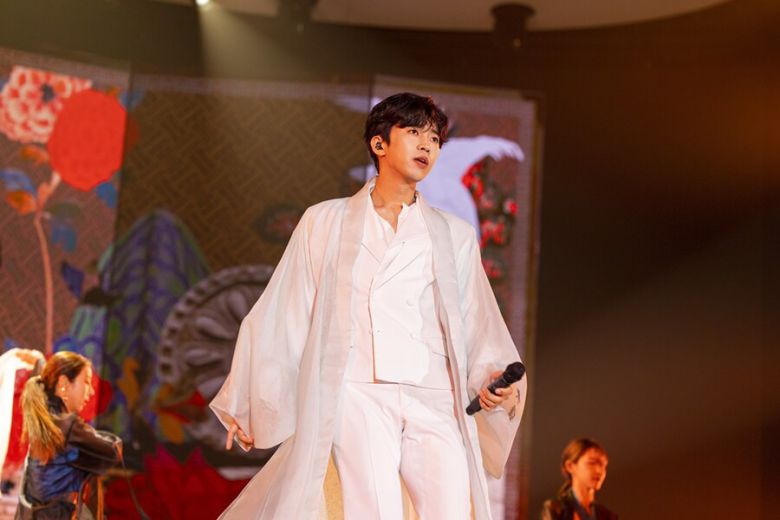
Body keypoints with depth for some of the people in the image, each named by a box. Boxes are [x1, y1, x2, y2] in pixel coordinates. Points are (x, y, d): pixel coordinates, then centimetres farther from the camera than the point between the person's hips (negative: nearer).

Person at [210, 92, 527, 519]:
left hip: (434, 399, 2)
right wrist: (247, 402, 14)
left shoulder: (455, 235, 20)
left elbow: (479, 326, 14)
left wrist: (493, 377, -6)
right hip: (358, 390, -2)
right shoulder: (325, 222, 16)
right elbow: (284, 316, 15)